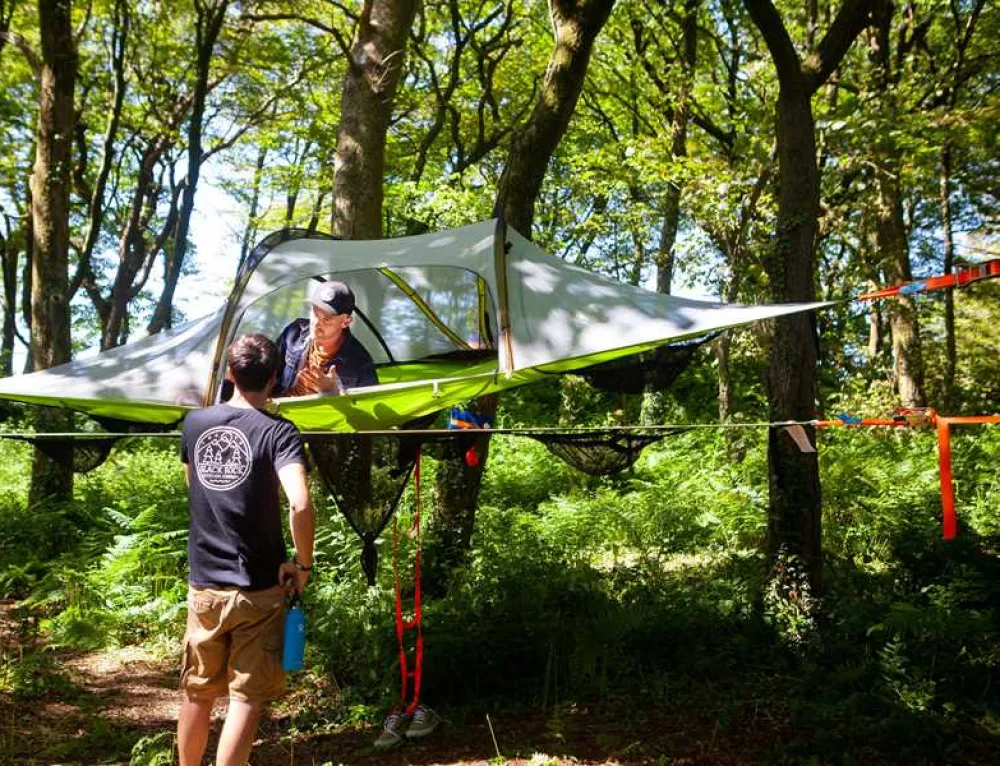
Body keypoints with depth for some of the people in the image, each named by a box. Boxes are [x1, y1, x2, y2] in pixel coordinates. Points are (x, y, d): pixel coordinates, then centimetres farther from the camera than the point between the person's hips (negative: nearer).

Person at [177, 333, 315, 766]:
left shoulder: (195, 423, 2)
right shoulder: (278, 432, -14)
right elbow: (300, 506, -27)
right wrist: (303, 564, -14)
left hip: (203, 584, 5)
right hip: (258, 588, -5)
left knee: (196, 693, 19)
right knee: (246, 698, 6)